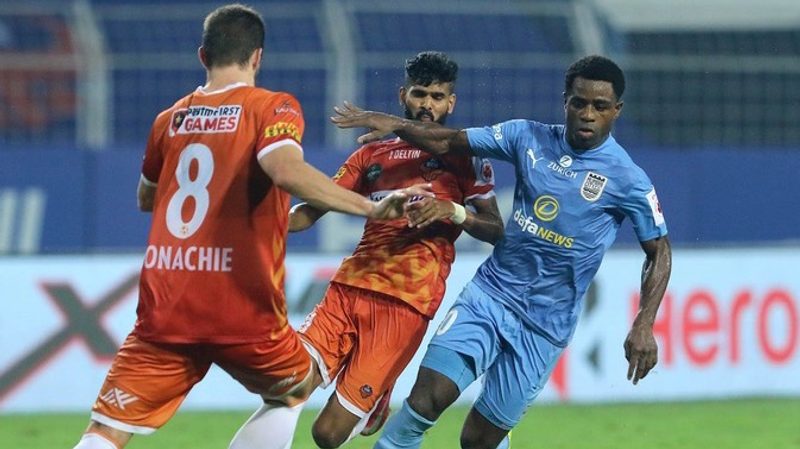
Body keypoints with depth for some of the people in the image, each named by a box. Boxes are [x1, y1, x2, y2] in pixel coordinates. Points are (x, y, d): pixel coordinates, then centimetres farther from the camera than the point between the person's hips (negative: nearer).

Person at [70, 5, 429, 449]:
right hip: (241, 310, -3)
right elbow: (286, 169, -23)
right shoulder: (271, 108, -2)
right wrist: (372, 208, -24)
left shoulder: (170, 119, 13)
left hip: (164, 309, 3)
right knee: (294, 391, 26)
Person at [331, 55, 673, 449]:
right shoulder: (529, 138, 1)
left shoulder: (627, 180, -8)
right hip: (490, 293, 2)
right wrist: (394, 125, -9)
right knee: (428, 396, -18)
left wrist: (643, 326, -12)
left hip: (545, 324, -2)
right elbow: (448, 143, 8)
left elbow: (659, 252, -1)